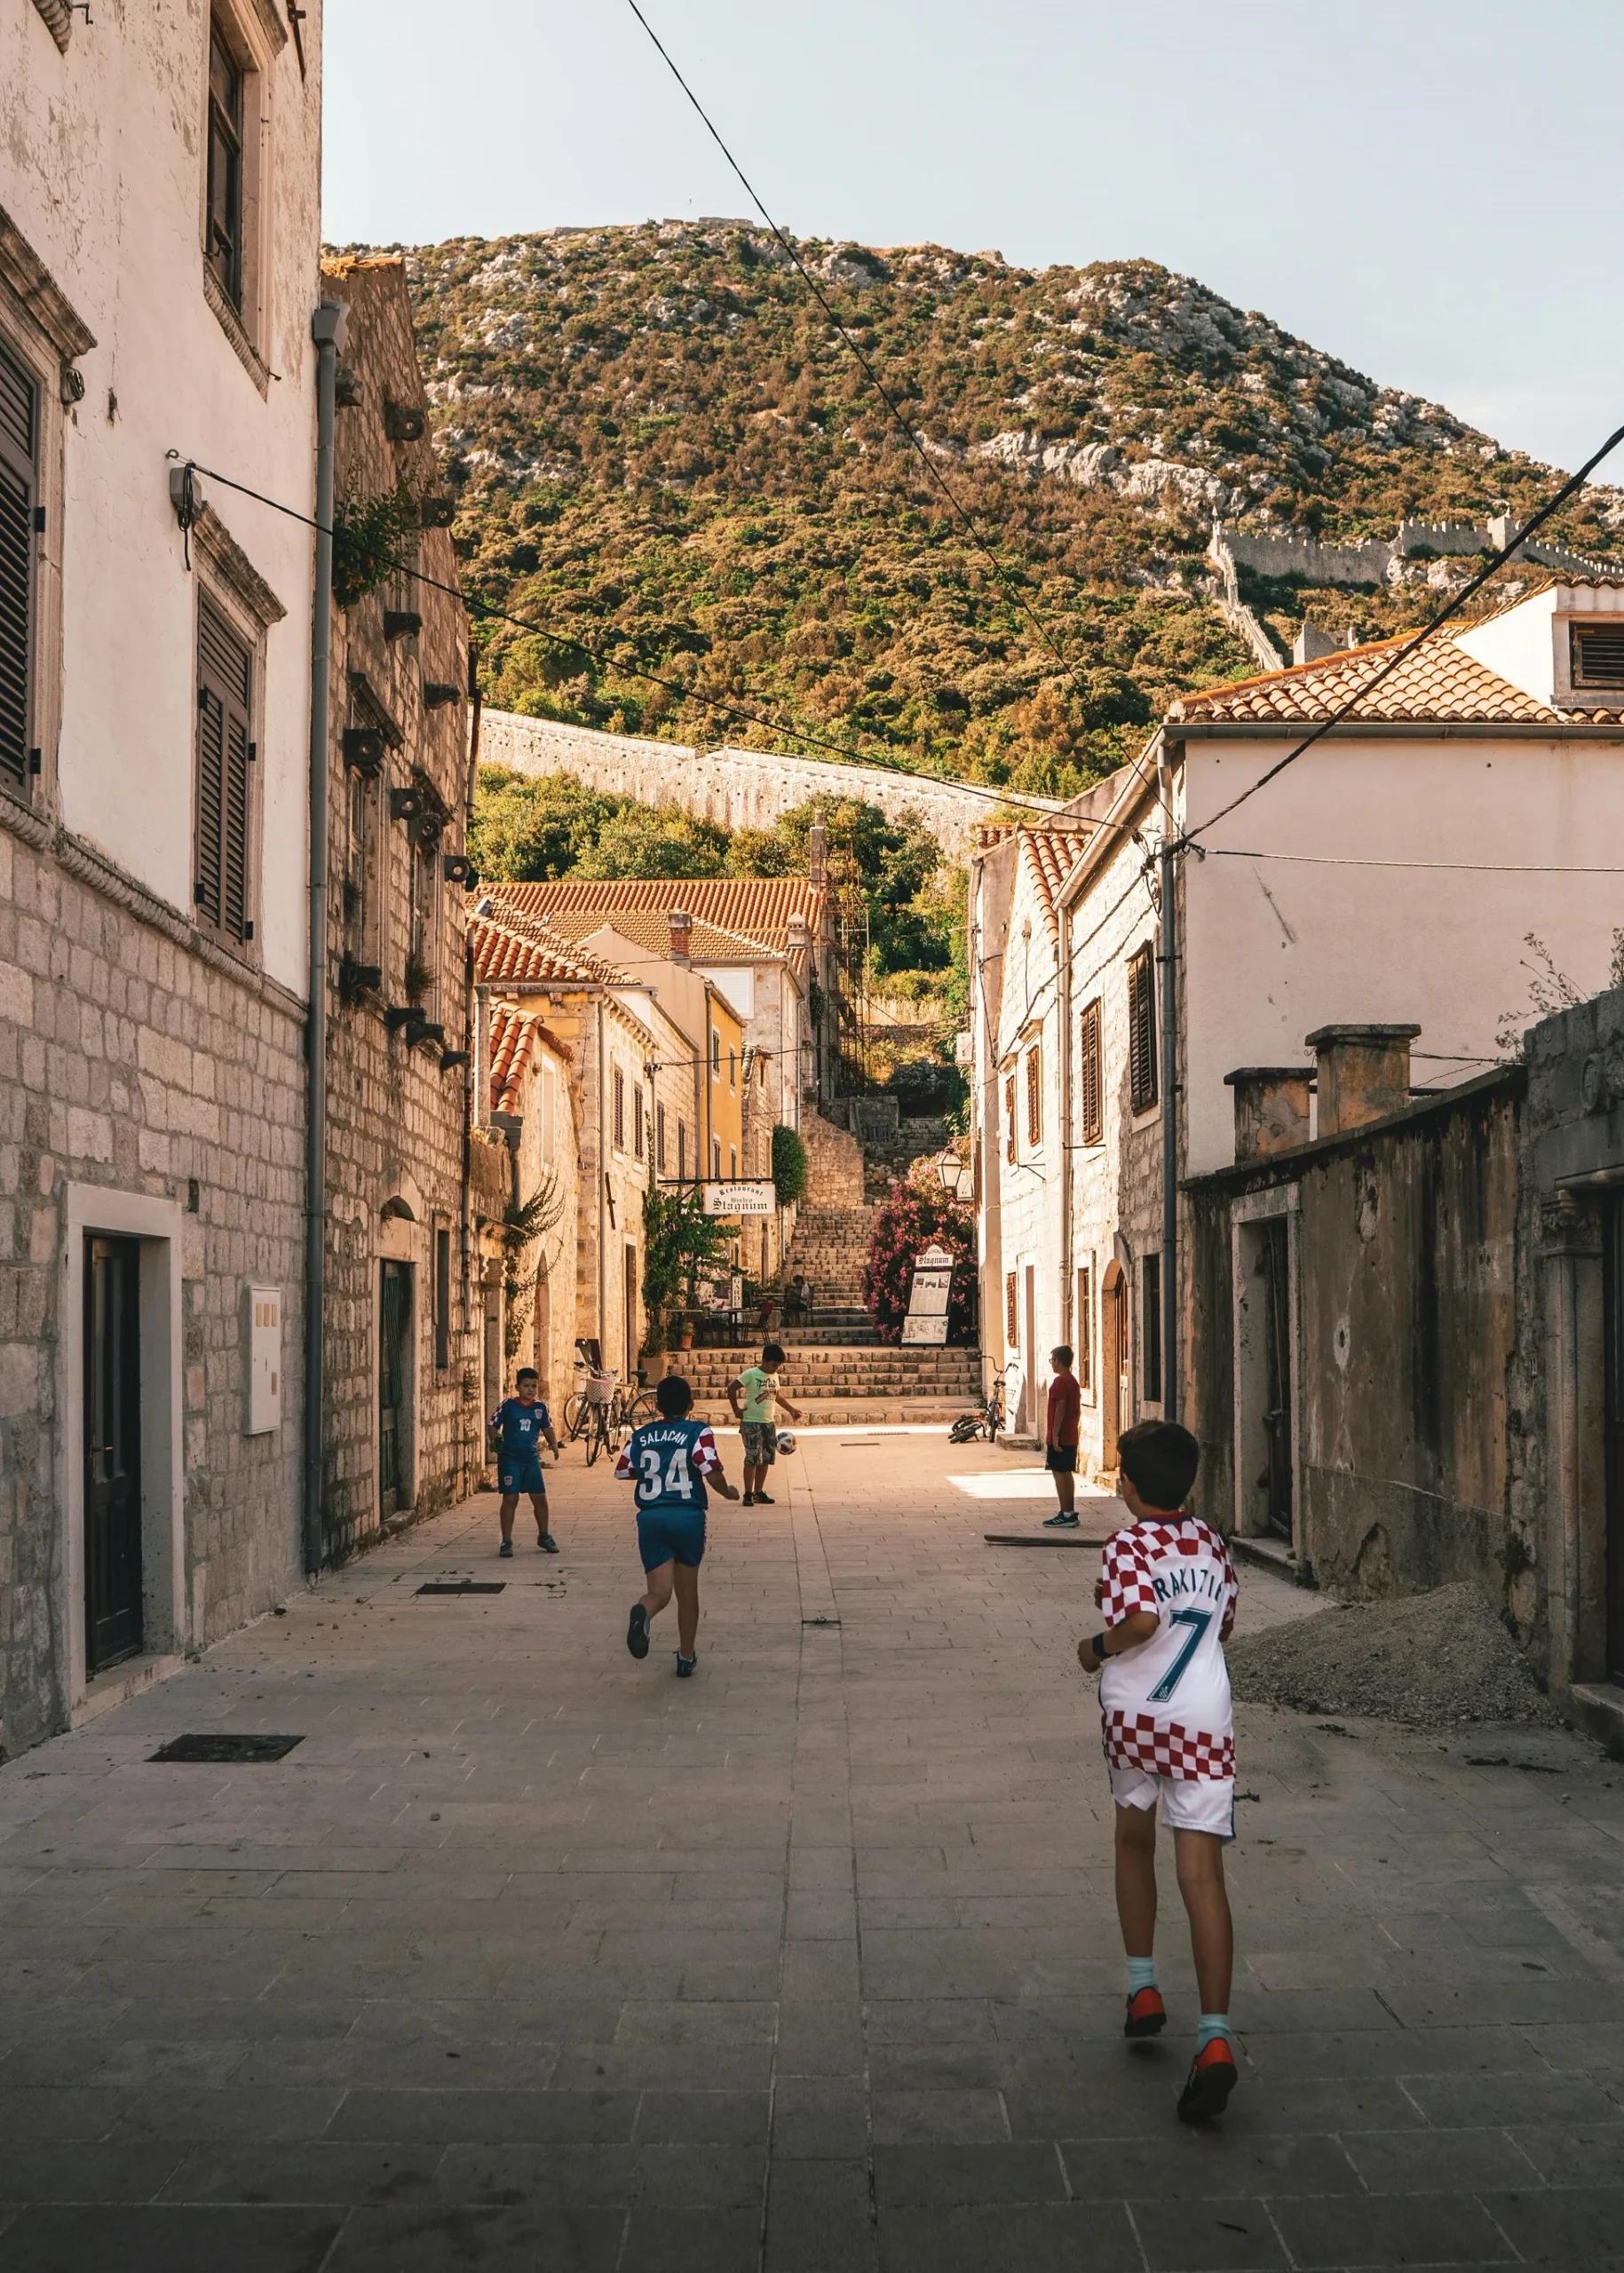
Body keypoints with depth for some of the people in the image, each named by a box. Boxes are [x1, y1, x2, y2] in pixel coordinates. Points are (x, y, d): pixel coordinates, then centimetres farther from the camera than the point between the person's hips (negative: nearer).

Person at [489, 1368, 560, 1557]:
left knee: (540, 1498, 7)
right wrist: (497, 1439, -22)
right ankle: (506, 1541, 7)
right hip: (510, 1458, -3)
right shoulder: (508, 1405, -6)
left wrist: (553, 1444, -5)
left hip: (531, 1458, 3)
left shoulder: (540, 1408, 4)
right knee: (510, 1499, -1)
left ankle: (544, 1536, 25)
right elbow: (493, 1425, -3)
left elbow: (547, 1428, 12)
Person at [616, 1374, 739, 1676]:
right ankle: (686, 1657, 25)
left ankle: (642, 1612, -35)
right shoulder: (698, 1432, -4)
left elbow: (622, 1472, 11)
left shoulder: (640, 1435, 7)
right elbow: (711, 1470, -15)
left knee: (659, 1591, 2)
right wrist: (728, 1492, 5)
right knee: (687, 1589, 16)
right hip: (688, 1516, -2)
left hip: (650, 1518, 2)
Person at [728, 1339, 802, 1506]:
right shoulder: (751, 1374, -12)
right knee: (753, 1459, -8)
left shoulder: (774, 1376, 9)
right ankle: (748, 1494, -3)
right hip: (752, 1423, -7)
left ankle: (758, 1492, 18)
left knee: (766, 1459, 9)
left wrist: (791, 1410, 23)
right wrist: (736, 1409, -10)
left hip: (769, 1423, 7)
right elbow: (731, 1388, -12)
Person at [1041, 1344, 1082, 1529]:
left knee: (1059, 1473, -6)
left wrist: (1055, 1434, -20)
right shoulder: (1073, 1381, 14)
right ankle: (1071, 1513, 15)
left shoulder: (1060, 1382, -14)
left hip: (1059, 1437, -9)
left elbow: (1060, 1408, -20)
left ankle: (1065, 1515, -7)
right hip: (1071, 1436, 9)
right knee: (1067, 1473, 12)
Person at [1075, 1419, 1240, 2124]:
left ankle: (1143, 1989, 32)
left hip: (1133, 1717, -2)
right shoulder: (1211, 1544, 9)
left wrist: (1097, 1649, -8)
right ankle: (1214, 2039, -16)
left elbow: (1139, 1620, -25)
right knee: (1202, 1874, -5)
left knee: (1134, 1838, 25)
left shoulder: (1127, 1546, -9)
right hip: (1204, 1719, 2)